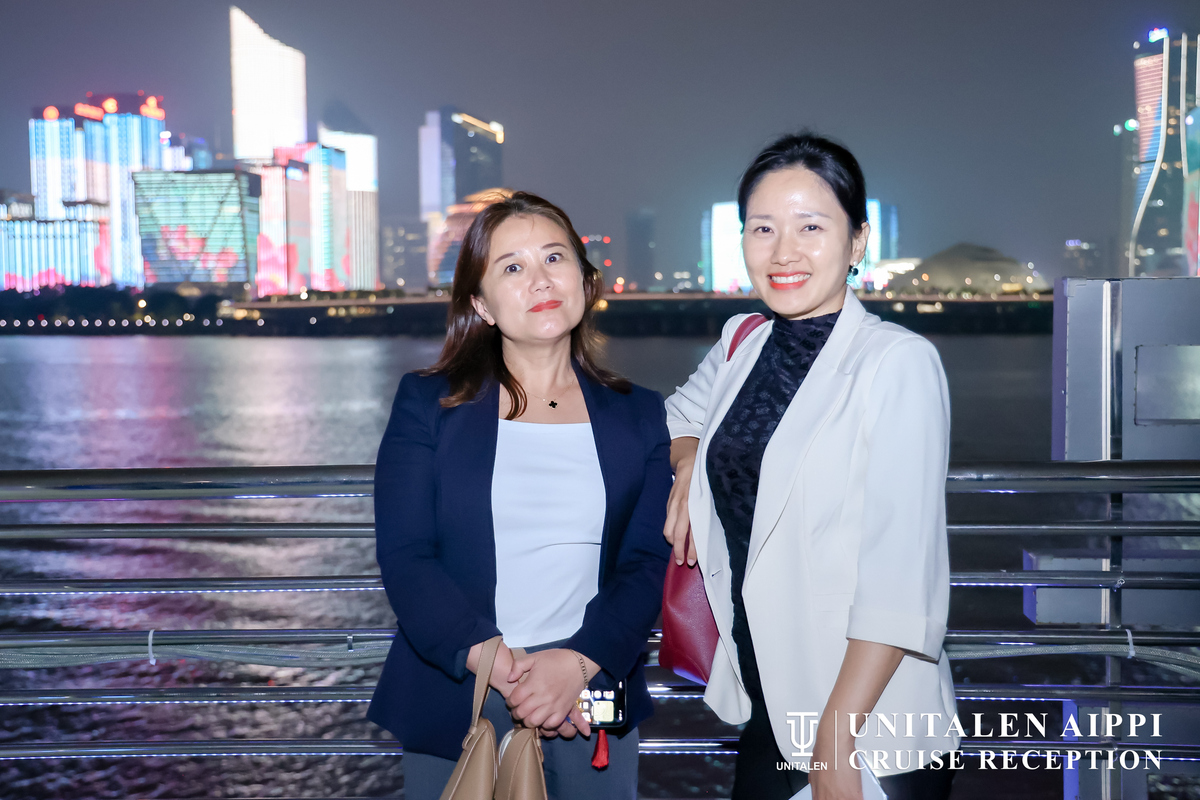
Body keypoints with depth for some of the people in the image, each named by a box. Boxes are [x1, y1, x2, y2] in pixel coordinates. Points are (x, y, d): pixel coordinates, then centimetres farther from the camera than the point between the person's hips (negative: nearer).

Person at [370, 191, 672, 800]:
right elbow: (405, 557, -7)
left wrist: (578, 663, -18)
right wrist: (497, 664, -19)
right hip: (454, 699, -1)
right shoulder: (427, 404, 0)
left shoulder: (638, 417, 6)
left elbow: (647, 563, -2)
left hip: (591, 705, 1)